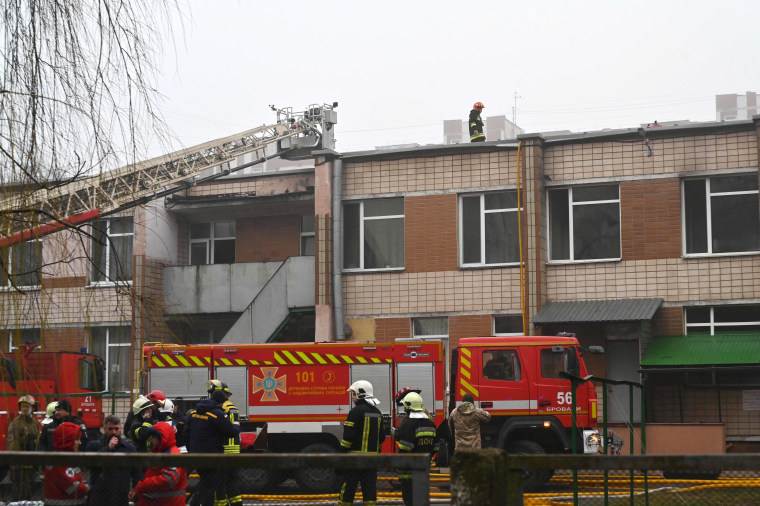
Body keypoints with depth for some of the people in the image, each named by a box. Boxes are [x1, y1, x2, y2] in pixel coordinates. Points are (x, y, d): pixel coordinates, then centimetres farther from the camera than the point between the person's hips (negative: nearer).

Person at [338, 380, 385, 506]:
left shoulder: (356, 412, -12)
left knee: (349, 485, 0)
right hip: (372, 456, 7)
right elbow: (381, 436, 18)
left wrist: (342, 452, -8)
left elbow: (348, 435, -15)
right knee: (370, 485, 5)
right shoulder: (377, 412, 13)